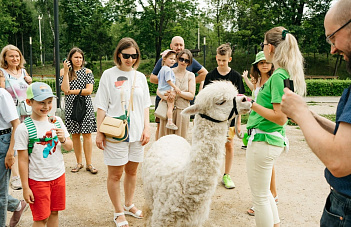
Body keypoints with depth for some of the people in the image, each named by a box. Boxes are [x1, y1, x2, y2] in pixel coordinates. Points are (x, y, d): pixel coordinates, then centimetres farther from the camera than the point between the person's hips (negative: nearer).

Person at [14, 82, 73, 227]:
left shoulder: (57, 121, -1)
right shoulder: (24, 129, -14)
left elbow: (69, 147, 7)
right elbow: (23, 160, -10)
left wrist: (63, 140, -15)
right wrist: (25, 187, -8)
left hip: (59, 175, 4)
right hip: (37, 180, -4)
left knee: (54, 212, 16)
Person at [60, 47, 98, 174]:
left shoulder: (87, 72, 4)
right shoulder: (64, 72, 5)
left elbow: (89, 90, -7)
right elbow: (65, 89, -11)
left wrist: (72, 91, -9)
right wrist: (66, 71, -11)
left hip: (85, 106, -1)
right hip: (71, 106, 1)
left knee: (87, 135, -1)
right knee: (75, 135, 6)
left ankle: (89, 164, 6)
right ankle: (79, 162, 19)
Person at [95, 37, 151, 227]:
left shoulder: (140, 77, 9)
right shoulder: (109, 75, -2)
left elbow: (145, 106, 12)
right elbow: (102, 106, -3)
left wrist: (146, 128, 3)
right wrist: (99, 132, -7)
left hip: (136, 133, 4)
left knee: (132, 171, 14)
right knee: (115, 174, 4)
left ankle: (129, 205, 34)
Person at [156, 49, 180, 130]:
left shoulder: (162, 69, 14)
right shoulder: (168, 70, -18)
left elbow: (158, 77, 25)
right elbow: (168, 80, -23)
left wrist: (160, 87, 36)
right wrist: (175, 87, -19)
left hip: (161, 90, 10)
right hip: (167, 90, -10)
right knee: (171, 105, -8)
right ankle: (170, 122, -10)